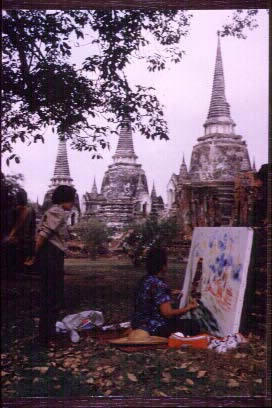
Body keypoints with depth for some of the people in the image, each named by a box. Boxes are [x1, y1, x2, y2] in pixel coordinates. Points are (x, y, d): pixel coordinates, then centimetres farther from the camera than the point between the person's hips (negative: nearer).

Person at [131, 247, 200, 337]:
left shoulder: (145, 280, 6)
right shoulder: (158, 285, -23)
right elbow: (168, 313, -23)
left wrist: (171, 293, 36)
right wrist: (188, 308, -10)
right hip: (153, 330, -10)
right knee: (194, 326, -9)